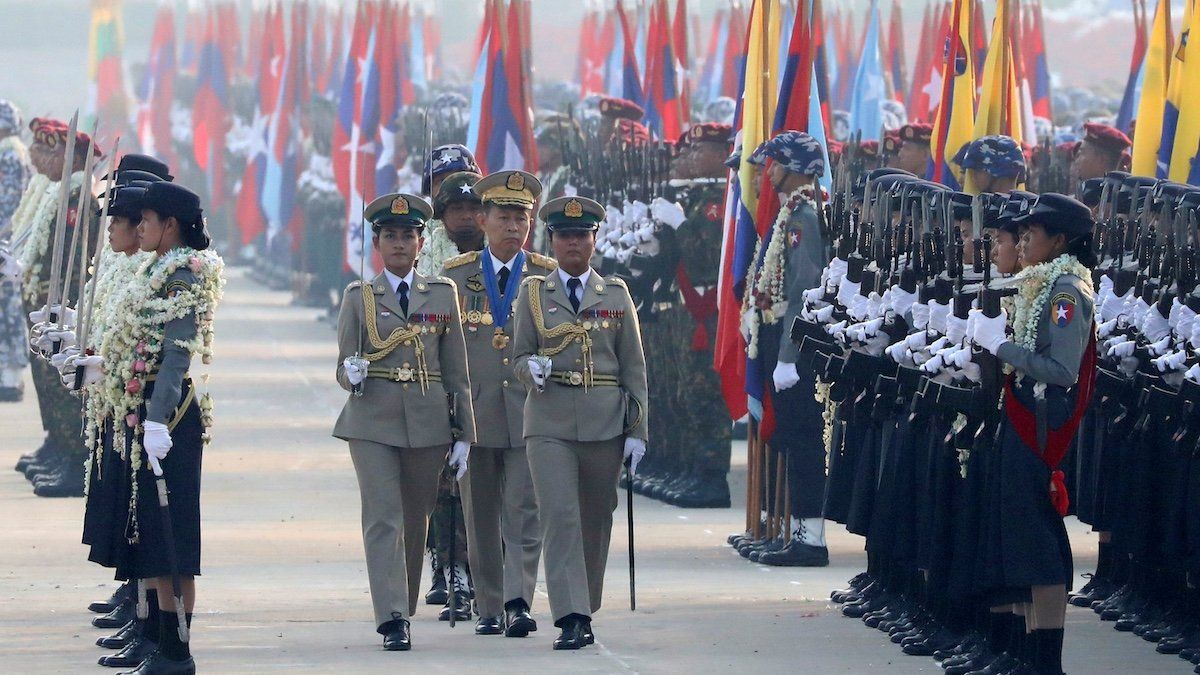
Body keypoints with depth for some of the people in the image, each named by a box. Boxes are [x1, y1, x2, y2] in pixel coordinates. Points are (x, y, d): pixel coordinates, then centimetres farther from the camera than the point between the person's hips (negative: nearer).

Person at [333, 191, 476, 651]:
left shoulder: (442, 294, 10)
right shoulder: (359, 297, 6)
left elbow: (456, 371, 11)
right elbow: (344, 368, 6)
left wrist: (463, 433, 8)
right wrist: (352, 375, -18)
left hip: (427, 423, 2)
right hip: (372, 422, -2)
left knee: (415, 522, 8)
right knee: (383, 518, -11)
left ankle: (402, 612, 21)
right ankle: (393, 621, -16)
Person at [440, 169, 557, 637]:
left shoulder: (549, 277, 5)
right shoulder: (454, 275, 6)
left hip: (530, 415, -1)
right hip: (473, 413, 1)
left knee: (524, 513, -10)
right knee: (480, 518, 6)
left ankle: (518, 603, -16)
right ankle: (489, 609, 13)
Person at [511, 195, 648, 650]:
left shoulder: (616, 294, 9)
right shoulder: (533, 293, 7)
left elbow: (634, 367, 9)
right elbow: (520, 356, 10)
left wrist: (637, 431, 2)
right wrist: (531, 370, -16)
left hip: (604, 422, 2)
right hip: (550, 421, -2)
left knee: (596, 521, 7)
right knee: (559, 516, -13)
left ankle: (585, 613, 19)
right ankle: (570, 618, -17)